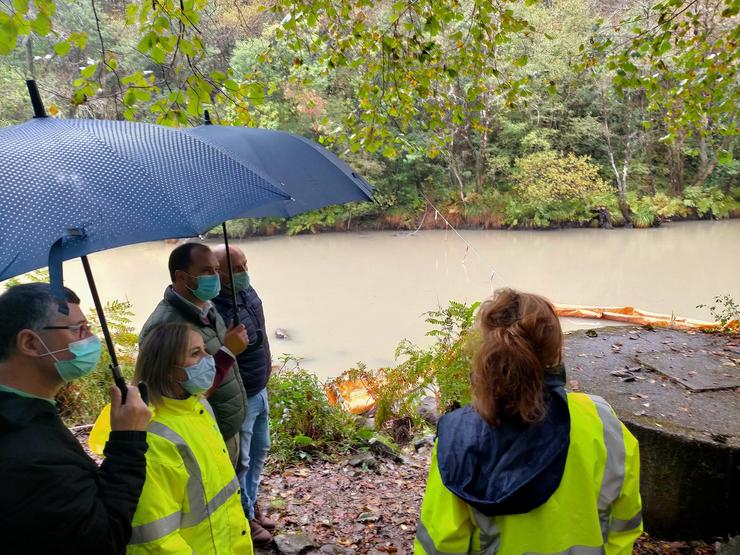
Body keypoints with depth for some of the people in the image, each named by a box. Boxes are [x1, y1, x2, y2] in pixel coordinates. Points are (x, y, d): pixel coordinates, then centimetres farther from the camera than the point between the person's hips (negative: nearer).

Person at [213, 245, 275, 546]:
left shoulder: (248, 292, -2)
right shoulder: (215, 310, -30)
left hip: (260, 391, 9)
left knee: (259, 452, 24)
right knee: (240, 461, 12)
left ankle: (252, 503, 45)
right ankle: (246, 518, 33)